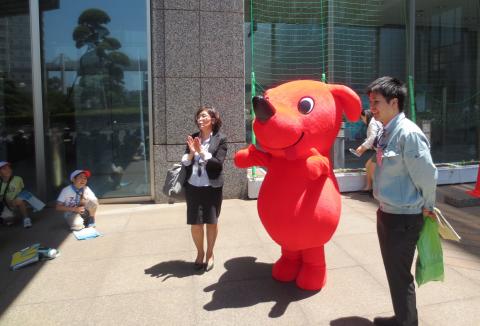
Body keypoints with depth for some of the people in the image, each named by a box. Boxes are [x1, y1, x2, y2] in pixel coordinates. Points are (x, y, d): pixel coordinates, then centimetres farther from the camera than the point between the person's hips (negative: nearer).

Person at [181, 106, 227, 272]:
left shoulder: (220, 139, -3)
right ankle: (200, 253, 30)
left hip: (212, 187, -2)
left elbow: (218, 163, -12)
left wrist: (201, 152, -19)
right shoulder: (193, 138, 7)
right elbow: (184, 163, 4)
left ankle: (209, 253, 30)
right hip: (193, 187, 3)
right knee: (195, 223, 6)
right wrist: (191, 152, -15)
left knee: (212, 222, 9)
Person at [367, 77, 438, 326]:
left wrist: (427, 207, -4)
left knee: (400, 275, 6)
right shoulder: (385, 132, 6)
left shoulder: (408, 133, -21)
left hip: (403, 217, -9)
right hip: (387, 213, 9)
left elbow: (427, 174, -18)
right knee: (393, 271, 22)